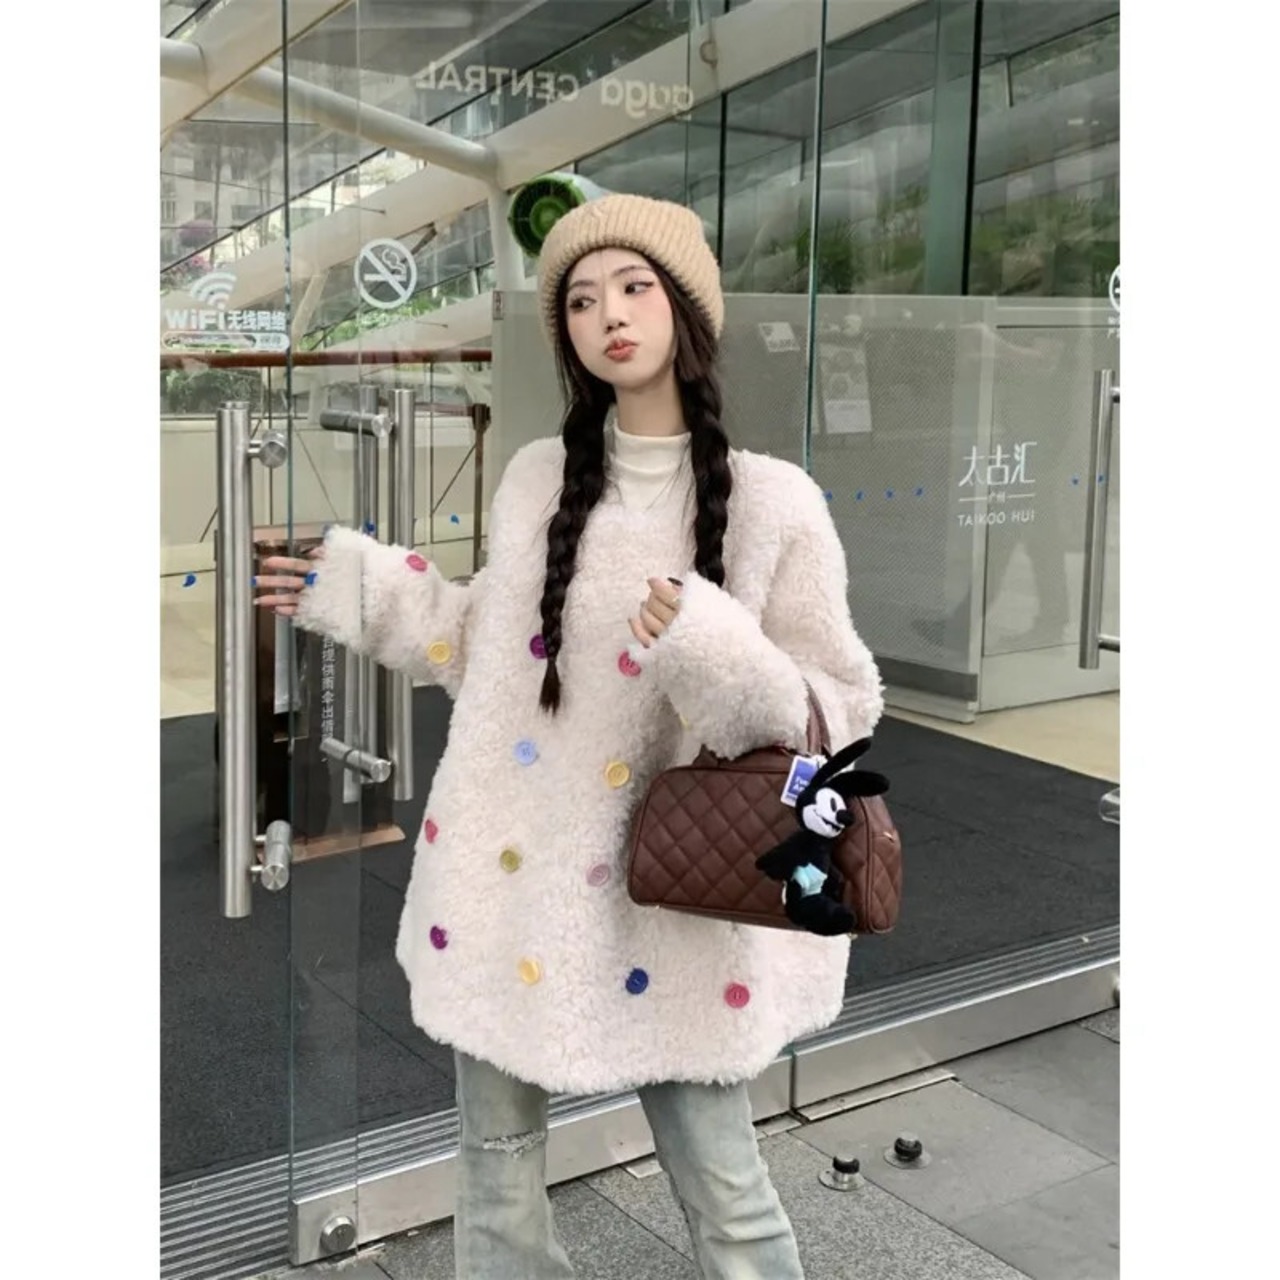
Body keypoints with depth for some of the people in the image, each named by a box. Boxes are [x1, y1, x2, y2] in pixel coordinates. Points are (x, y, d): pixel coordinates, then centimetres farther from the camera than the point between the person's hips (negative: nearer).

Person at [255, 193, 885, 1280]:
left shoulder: (771, 502, -9)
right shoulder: (536, 478, 3)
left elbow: (844, 708, -7)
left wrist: (715, 656, -23)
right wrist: (359, 589, 14)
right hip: (503, 873, 4)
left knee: (724, 1191, 5)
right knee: (496, 1162, 17)